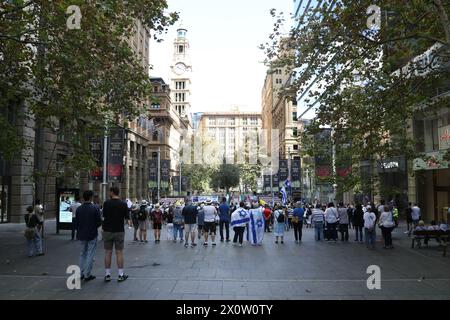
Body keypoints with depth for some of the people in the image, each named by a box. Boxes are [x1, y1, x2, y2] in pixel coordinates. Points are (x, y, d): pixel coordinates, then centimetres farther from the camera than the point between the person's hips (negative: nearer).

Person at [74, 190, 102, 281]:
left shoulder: (79, 209, -3)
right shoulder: (95, 208, -15)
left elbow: (76, 222, 1)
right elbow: (99, 222, -13)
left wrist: (78, 231, 16)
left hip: (82, 235, 4)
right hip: (92, 235, -4)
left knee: (83, 254, 18)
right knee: (90, 254, 5)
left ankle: (81, 273, 23)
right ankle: (87, 275, 7)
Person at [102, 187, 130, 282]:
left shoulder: (106, 203, -7)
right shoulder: (123, 204, -5)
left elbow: (104, 216, 1)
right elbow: (127, 218, -3)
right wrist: (129, 223, 17)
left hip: (108, 230, 0)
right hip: (119, 231, 0)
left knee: (108, 252, 8)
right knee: (119, 252, 5)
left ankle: (107, 275, 13)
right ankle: (121, 275, 8)